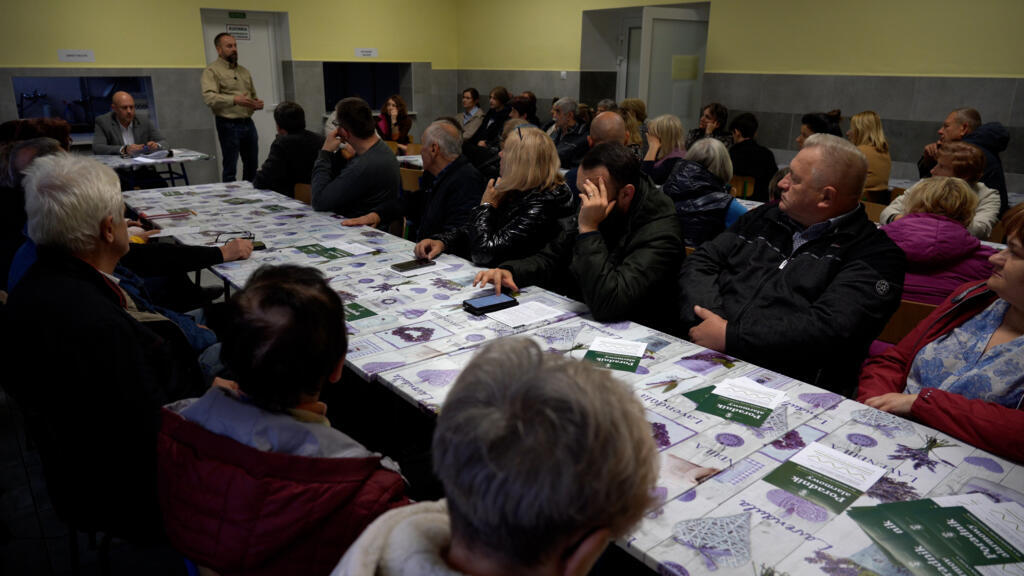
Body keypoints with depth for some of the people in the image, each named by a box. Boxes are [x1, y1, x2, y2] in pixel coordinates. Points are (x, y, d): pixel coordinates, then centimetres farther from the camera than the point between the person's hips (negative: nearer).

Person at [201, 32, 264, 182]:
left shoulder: (244, 71, 18)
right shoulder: (212, 71, -4)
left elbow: (253, 95, 27)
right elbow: (209, 97, -19)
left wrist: (257, 103, 3)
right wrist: (235, 100, -32)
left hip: (248, 123, 7)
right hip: (229, 125, -6)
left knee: (252, 165, 11)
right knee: (230, 167, -2)